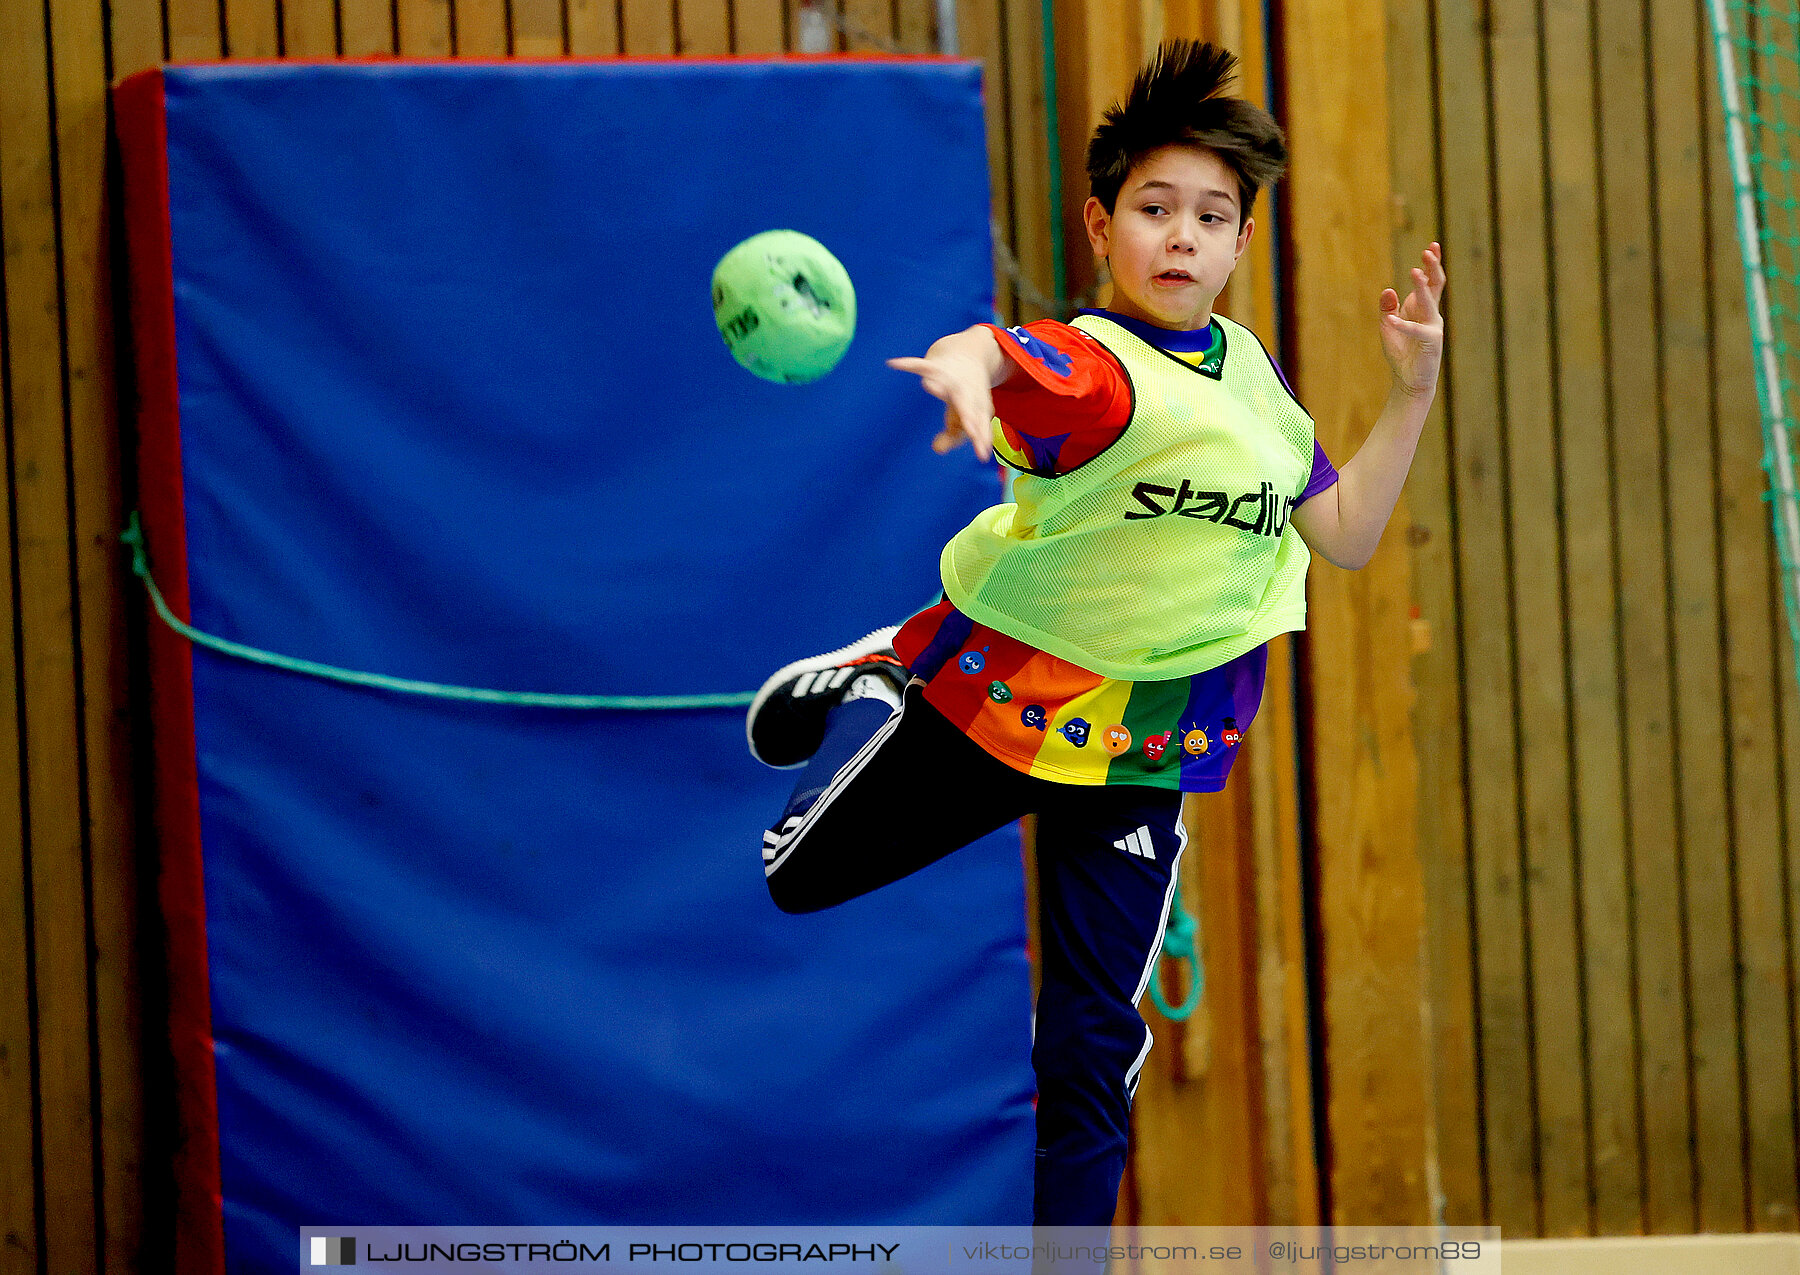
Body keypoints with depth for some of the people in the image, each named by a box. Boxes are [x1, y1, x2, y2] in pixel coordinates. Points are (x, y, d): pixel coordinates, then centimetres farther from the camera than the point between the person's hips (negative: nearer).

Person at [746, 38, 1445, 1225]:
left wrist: (1413, 393, 1)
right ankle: (862, 685, 46)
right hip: (996, 686, -4)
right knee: (796, 879, 17)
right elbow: (1002, 355, -46)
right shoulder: (1091, 367, -22)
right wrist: (966, 361, -70)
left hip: (1144, 752, 4)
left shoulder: (1253, 372, 2)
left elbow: (1344, 535, 11)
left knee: (1094, 1046, -1)